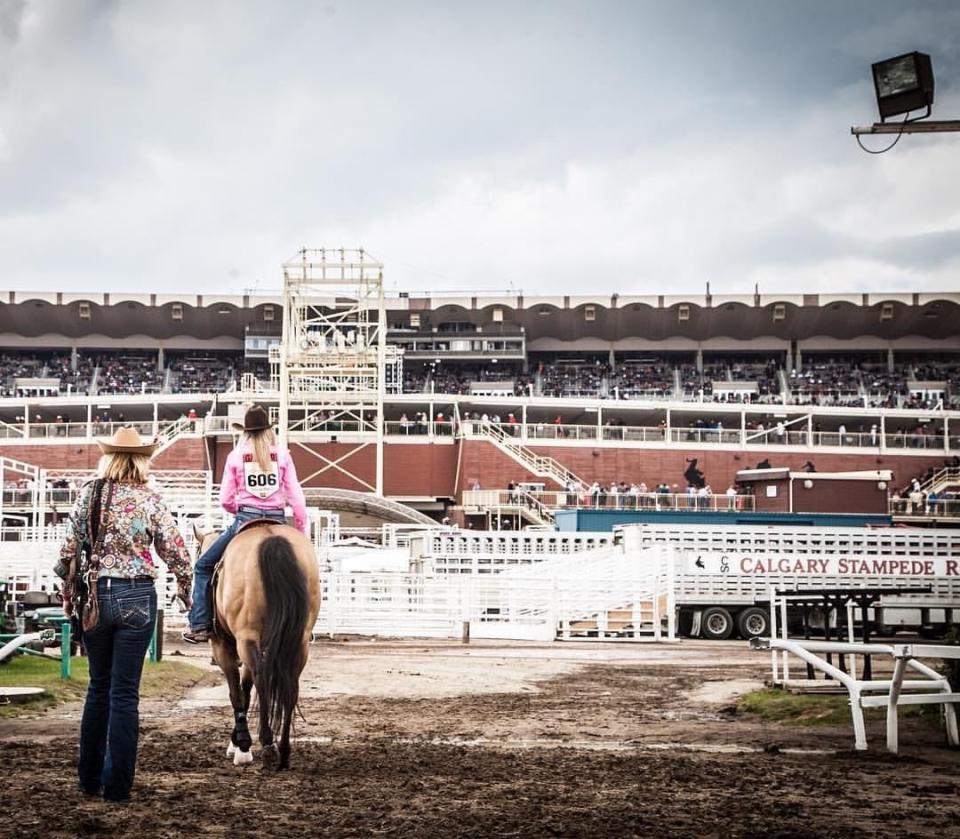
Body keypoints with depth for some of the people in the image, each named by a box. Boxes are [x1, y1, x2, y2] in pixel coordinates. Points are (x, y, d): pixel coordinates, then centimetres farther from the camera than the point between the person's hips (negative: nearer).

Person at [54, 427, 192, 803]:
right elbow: (177, 557, -3)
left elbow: (68, 551, 1)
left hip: (95, 596, 2)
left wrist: (68, 597, 13)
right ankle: (117, 785, 7)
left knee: (98, 687, 17)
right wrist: (189, 598, 12)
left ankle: (90, 779, 25)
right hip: (137, 598, -2)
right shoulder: (151, 501, -5)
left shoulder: (89, 493, 0)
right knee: (124, 693, 3)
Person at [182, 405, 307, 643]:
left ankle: (200, 626, 5)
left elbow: (225, 500, 5)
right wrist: (302, 529, 8)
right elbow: (296, 497, 1)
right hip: (278, 522, 1)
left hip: (245, 519, -1)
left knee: (203, 567, 13)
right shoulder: (283, 455, 6)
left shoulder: (235, 456, 5)